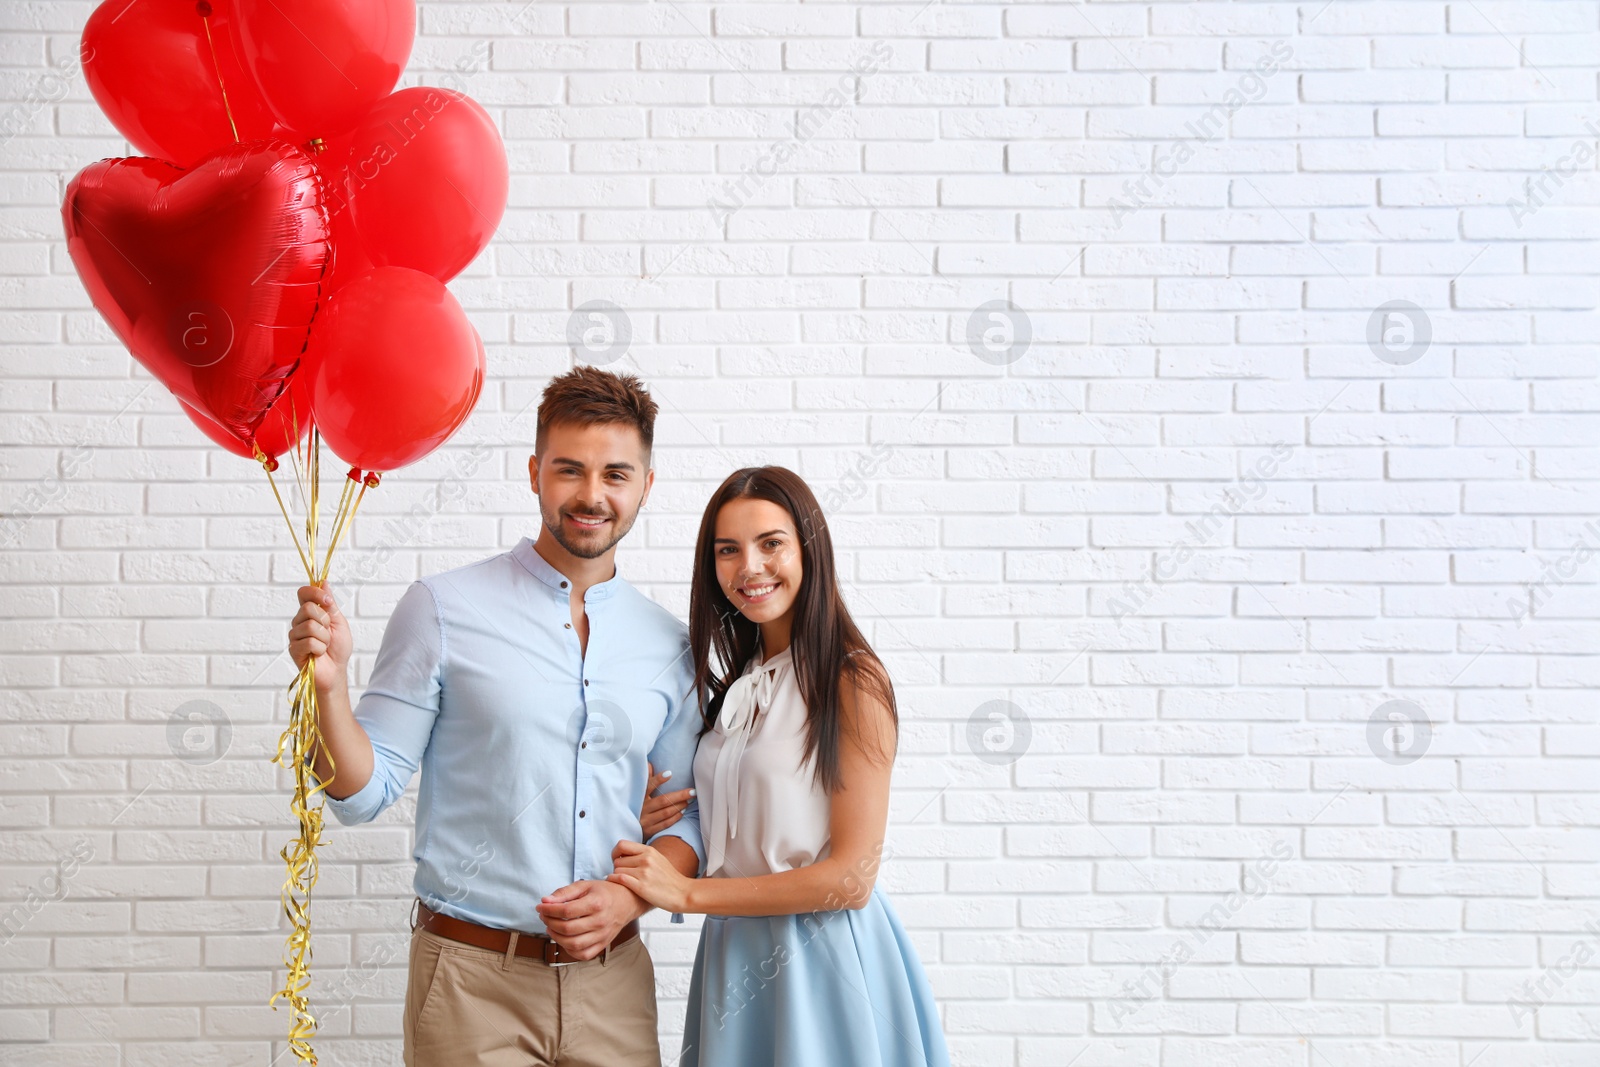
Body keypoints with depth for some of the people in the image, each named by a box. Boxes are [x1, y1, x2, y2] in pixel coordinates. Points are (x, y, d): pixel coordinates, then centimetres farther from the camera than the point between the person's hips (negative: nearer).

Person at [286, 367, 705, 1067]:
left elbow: (688, 813, 11)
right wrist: (329, 687, -21)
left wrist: (630, 896, -6)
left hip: (613, 980, 3)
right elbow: (365, 792, -5)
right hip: (473, 982, -3)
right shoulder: (442, 609, -4)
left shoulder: (670, 644, 6)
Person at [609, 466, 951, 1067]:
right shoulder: (738, 685, 10)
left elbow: (851, 876, -17)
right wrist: (665, 818, -2)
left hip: (819, 958, -7)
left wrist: (688, 892, -13)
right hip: (735, 955, 7)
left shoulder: (854, 680, -13)